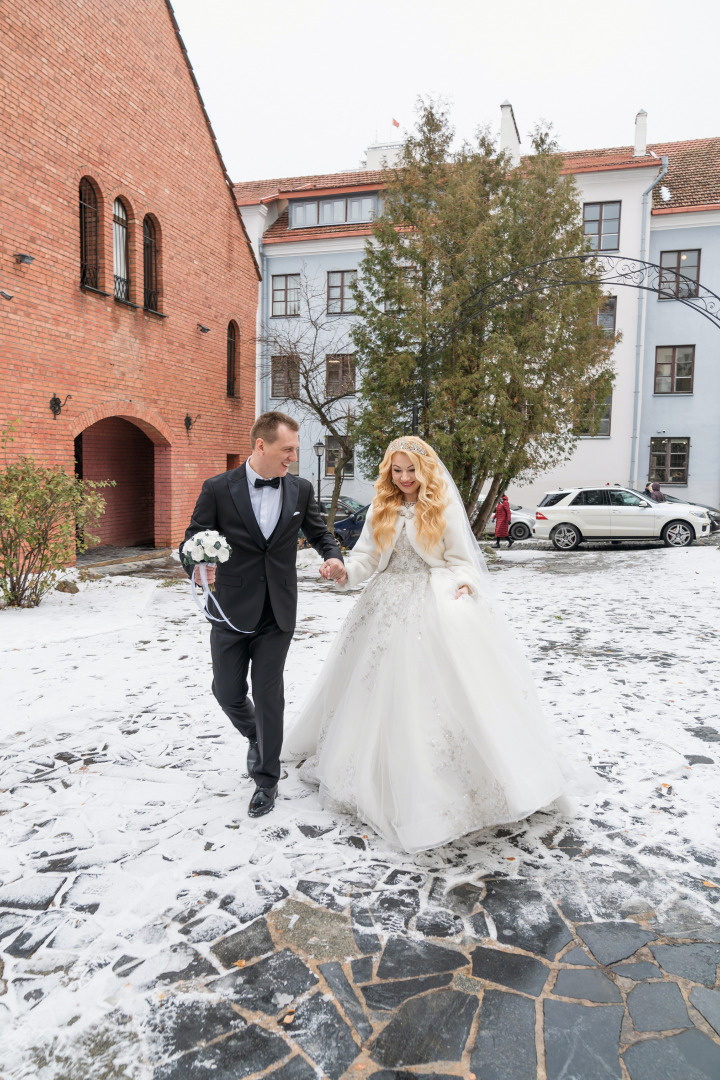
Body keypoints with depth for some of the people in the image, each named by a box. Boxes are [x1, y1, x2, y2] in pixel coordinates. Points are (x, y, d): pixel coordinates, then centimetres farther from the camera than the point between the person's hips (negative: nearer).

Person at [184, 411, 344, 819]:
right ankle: (257, 736, 42)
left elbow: (319, 531, 12)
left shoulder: (300, 489, 1)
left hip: (278, 611, 1)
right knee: (227, 691, 9)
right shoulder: (218, 489, -7)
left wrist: (333, 555, -9)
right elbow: (194, 539, -3)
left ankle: (267, 780, 21)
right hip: (232, 609, 0)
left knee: (269, 693, 4)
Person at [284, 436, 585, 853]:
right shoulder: (382, 509, 8)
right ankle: (387, 772, 28)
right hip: (390, 604, 4)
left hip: (435, 601, -3)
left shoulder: (444, 507, -1)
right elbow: (368, 554, 3)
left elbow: (460, 557, 0)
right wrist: (346, 572, -16)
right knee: (383, 688, 9)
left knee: (440, 686, -7)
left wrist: (465, 583, -19)